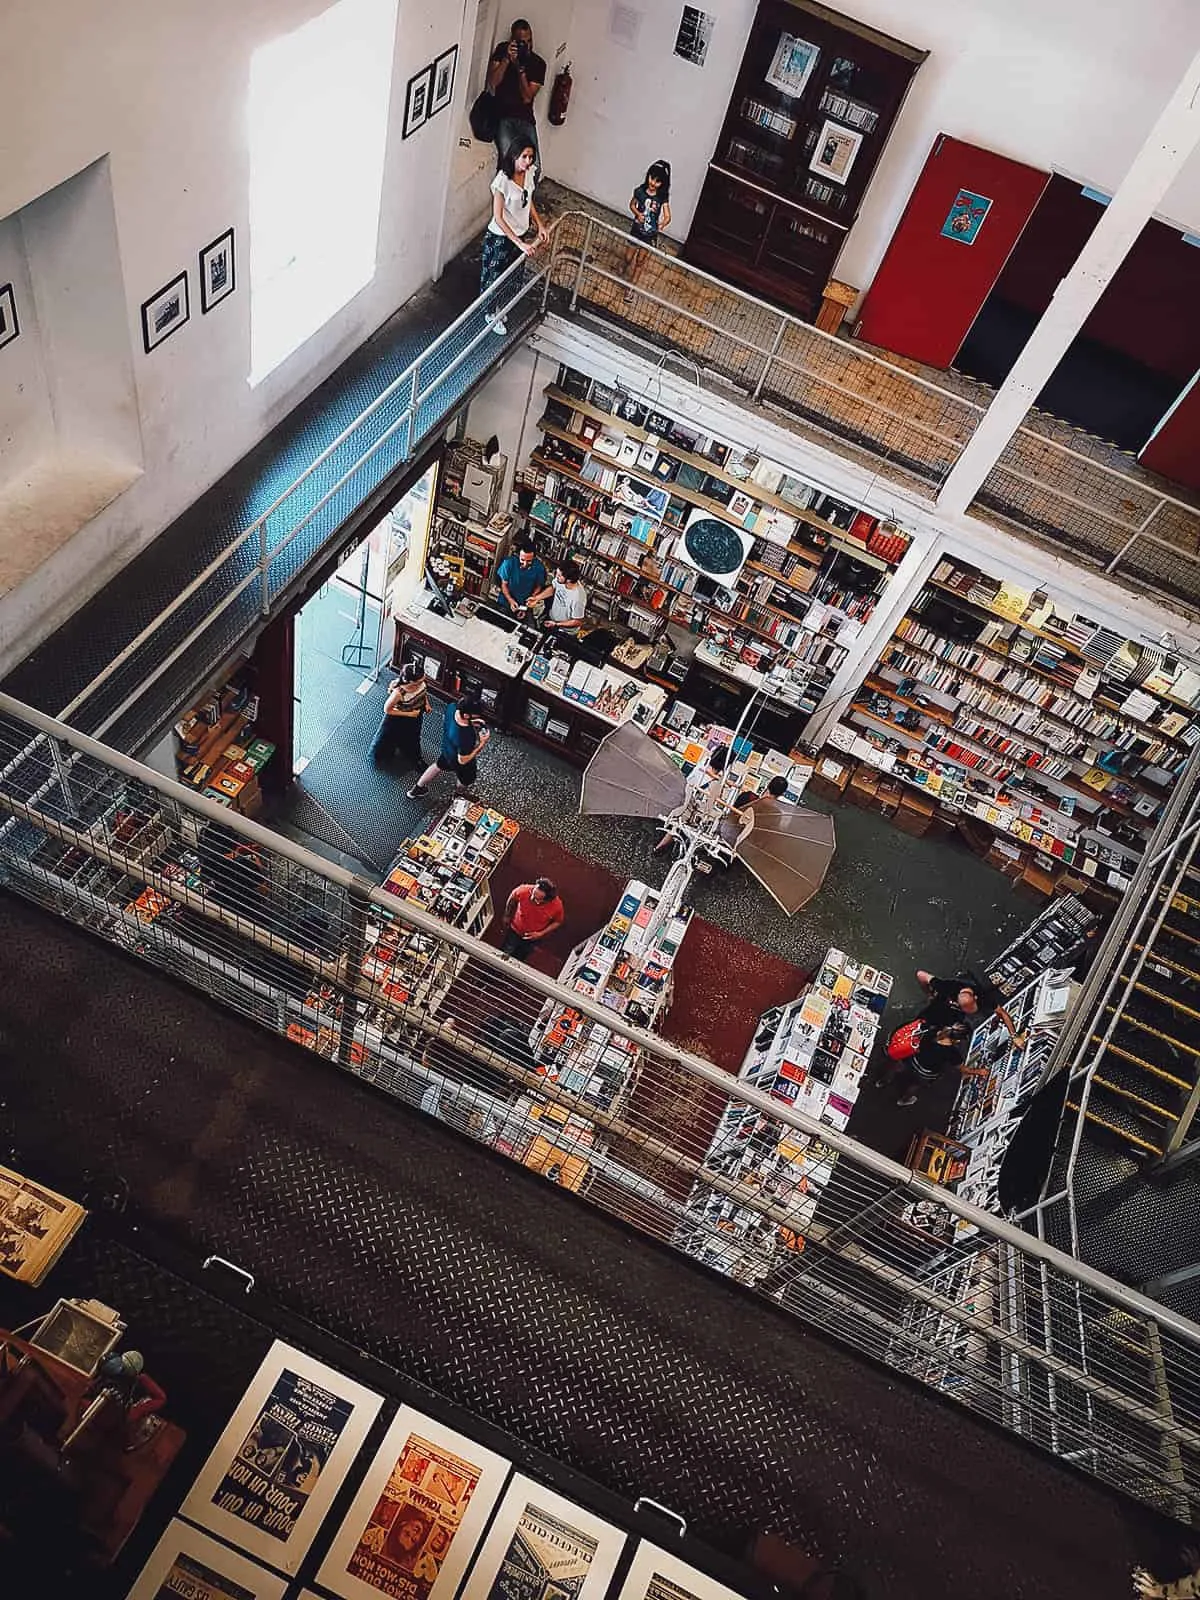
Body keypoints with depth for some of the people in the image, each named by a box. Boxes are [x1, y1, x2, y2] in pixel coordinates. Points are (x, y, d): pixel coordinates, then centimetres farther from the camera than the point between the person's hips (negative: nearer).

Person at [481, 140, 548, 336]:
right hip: (500, 237, -7)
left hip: (520, 234, 7)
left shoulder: (528, 174, -8)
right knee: (494, 275, 13)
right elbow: (498, 218, -27)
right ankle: (491, 314, 34)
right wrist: (520, 244, -30)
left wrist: (540, 225, 0)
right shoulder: (502, 181, -28)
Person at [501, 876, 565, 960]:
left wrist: (541, 934, -21)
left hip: (534, 937, 0)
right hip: (514, 931, 0)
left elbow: (558, 922, -12)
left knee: (517, 959, 27)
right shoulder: (523, 891, -37)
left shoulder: (557, 906, -37)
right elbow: (512, 899, -11)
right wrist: (507, 917, 2)